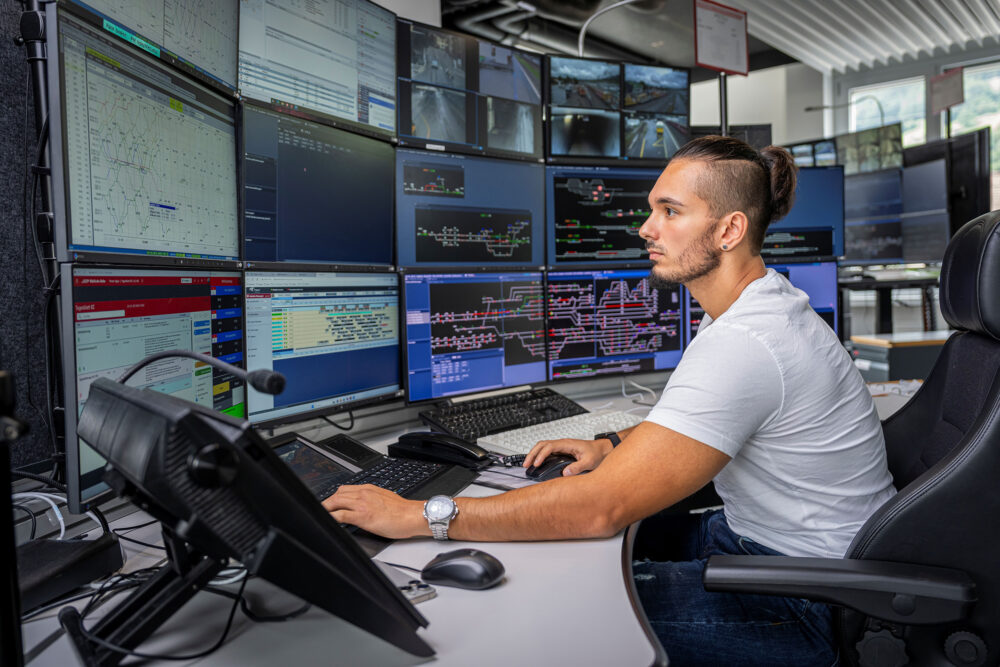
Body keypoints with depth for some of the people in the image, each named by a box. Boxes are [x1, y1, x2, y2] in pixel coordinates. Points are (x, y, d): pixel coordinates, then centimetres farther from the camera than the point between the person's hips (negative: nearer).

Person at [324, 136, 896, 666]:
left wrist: (418, 516, -28)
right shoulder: (767, 301, 3)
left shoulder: (742, 343, -31)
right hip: (756, 535, 9)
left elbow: (600, 508, -33)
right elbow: (699, 427, 18)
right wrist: (614, 447, 2)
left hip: (805, 609, -9)